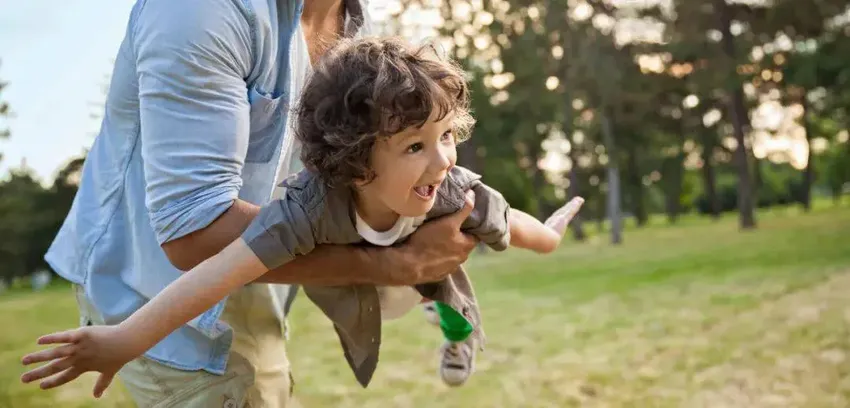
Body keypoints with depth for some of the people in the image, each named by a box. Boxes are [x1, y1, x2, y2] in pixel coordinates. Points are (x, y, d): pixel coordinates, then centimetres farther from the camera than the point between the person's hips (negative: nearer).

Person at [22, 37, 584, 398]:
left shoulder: (453, 191, -38)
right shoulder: (314, 204, -49)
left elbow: (511, 226, -17)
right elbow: (227, 268, -57)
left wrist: (552, 234, 7)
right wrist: (125, 340, -61)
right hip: (347, 286, -1)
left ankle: (458, 331, 53)